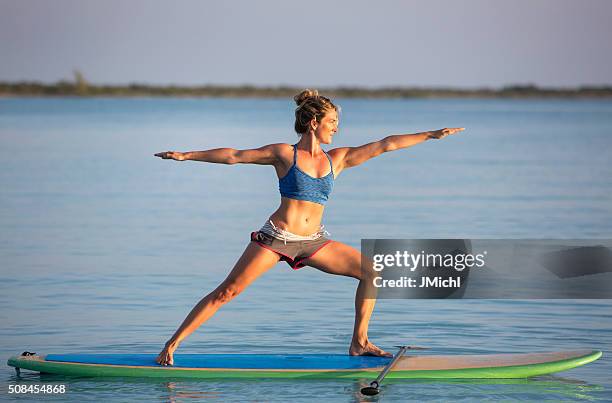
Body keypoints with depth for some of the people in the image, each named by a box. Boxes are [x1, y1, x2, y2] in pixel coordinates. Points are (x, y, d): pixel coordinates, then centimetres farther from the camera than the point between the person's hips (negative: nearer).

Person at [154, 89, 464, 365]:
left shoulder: (338, 159, 9)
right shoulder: (284, 153, -1)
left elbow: (385, 145, 5)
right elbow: (234, 156, 1)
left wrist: (431, 135, 3)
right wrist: (186, 156, -2)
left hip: (313, 242, 5)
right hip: (276, 237, -5)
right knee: (228, 291, -11)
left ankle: (359, 343, 4)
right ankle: (173, 343, -6)